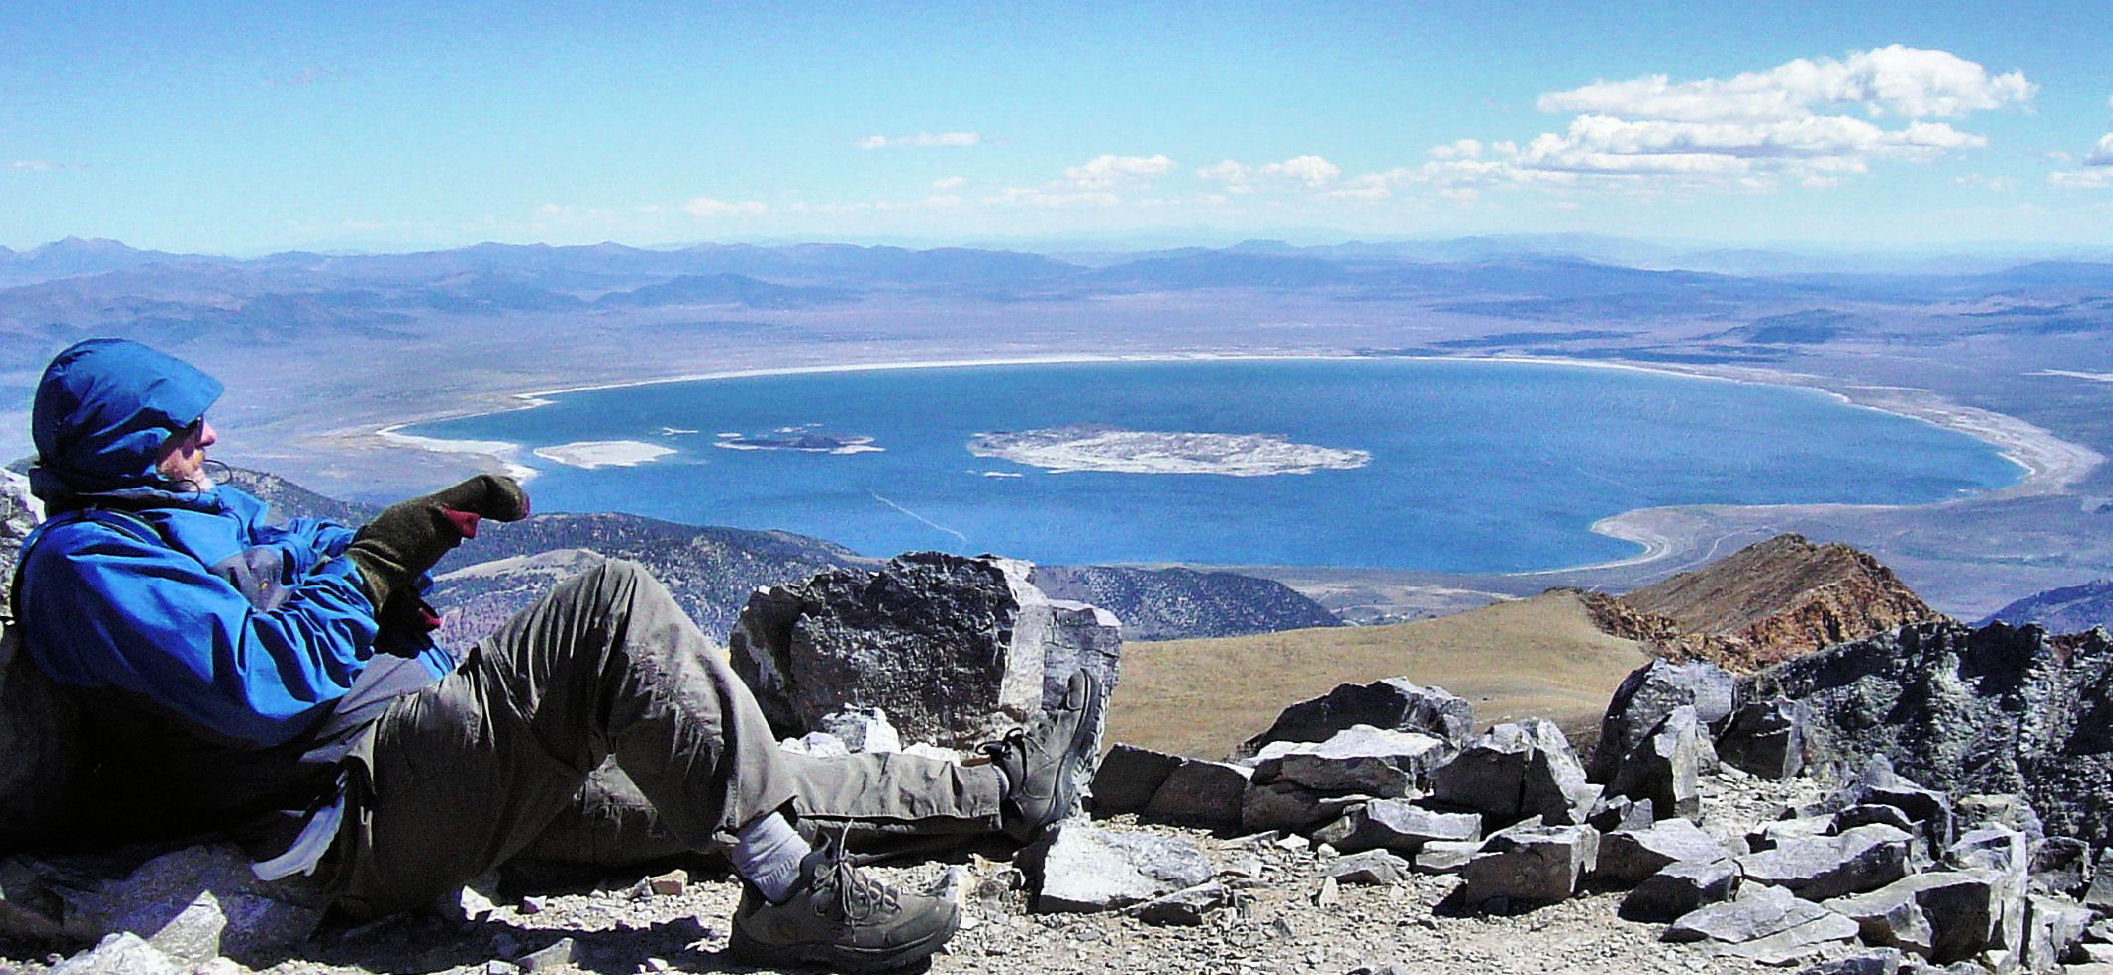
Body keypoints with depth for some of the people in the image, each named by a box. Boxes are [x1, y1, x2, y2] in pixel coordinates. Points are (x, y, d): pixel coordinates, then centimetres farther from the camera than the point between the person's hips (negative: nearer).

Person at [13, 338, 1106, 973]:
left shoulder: (194, 513, 24)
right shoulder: (84, 562, -8)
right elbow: (265, 683, -21)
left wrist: (430, 523, 4)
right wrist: (380, 555, -10)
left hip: (419, 750, 10)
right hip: (360, 803, -10)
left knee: (705, 775, 6)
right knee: (617, 601, -25)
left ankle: (999, 790, 10)